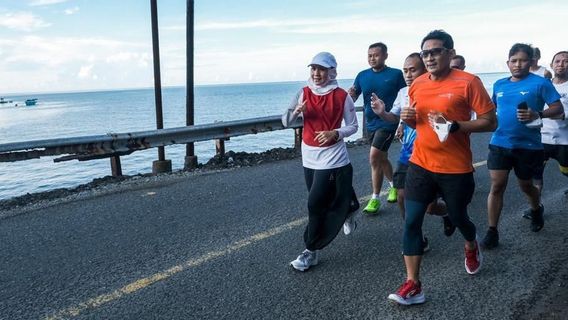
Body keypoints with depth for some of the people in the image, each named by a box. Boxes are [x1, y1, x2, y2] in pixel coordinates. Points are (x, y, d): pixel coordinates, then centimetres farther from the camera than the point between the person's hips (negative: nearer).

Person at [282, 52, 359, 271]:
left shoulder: (342, 96, -7)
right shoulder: (304, 93, 1)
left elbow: (353, 126, -1)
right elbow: (285, 123, 0)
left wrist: (335, 133, -19)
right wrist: (296, 111, -21)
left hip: (332, 157, -4)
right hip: (309, 156, 5)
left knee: (316, 203, -7)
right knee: (324, 200, 17)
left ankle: (311, 251, 6)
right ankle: (347, 211, 49)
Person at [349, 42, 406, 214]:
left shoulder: (396, 74, -7)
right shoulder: (362, 76, 4)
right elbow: (351, 99, 0)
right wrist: (350, 95, -23)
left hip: (387, 122, -6)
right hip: (371, 123, 6)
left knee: (374, 157, -15)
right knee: (381, 158, 19)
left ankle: (375, 199, -3)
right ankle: (394, 186, 43)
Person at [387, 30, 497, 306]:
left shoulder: (468, 82, -11)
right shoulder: (417, 84, 5)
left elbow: (490, 122, -10)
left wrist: (455, 126, -23)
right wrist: (407, 117, -4)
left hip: (456, 168, -3)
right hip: (420, 165, 4)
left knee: (458, 218, 16)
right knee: (411, 222, -4)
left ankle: (471, 246, 53)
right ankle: (412, 285, 4)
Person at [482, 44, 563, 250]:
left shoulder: (540, 83, -7)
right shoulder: (499, 84, 7)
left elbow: (558, 108, -10)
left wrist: (538, 114, -27)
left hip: (528, 145, -2)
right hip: (500, 144, 3)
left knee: (525, 186, 15)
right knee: (497, 186, -3)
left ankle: (536, 210, 49)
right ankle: (492, 231, 4)